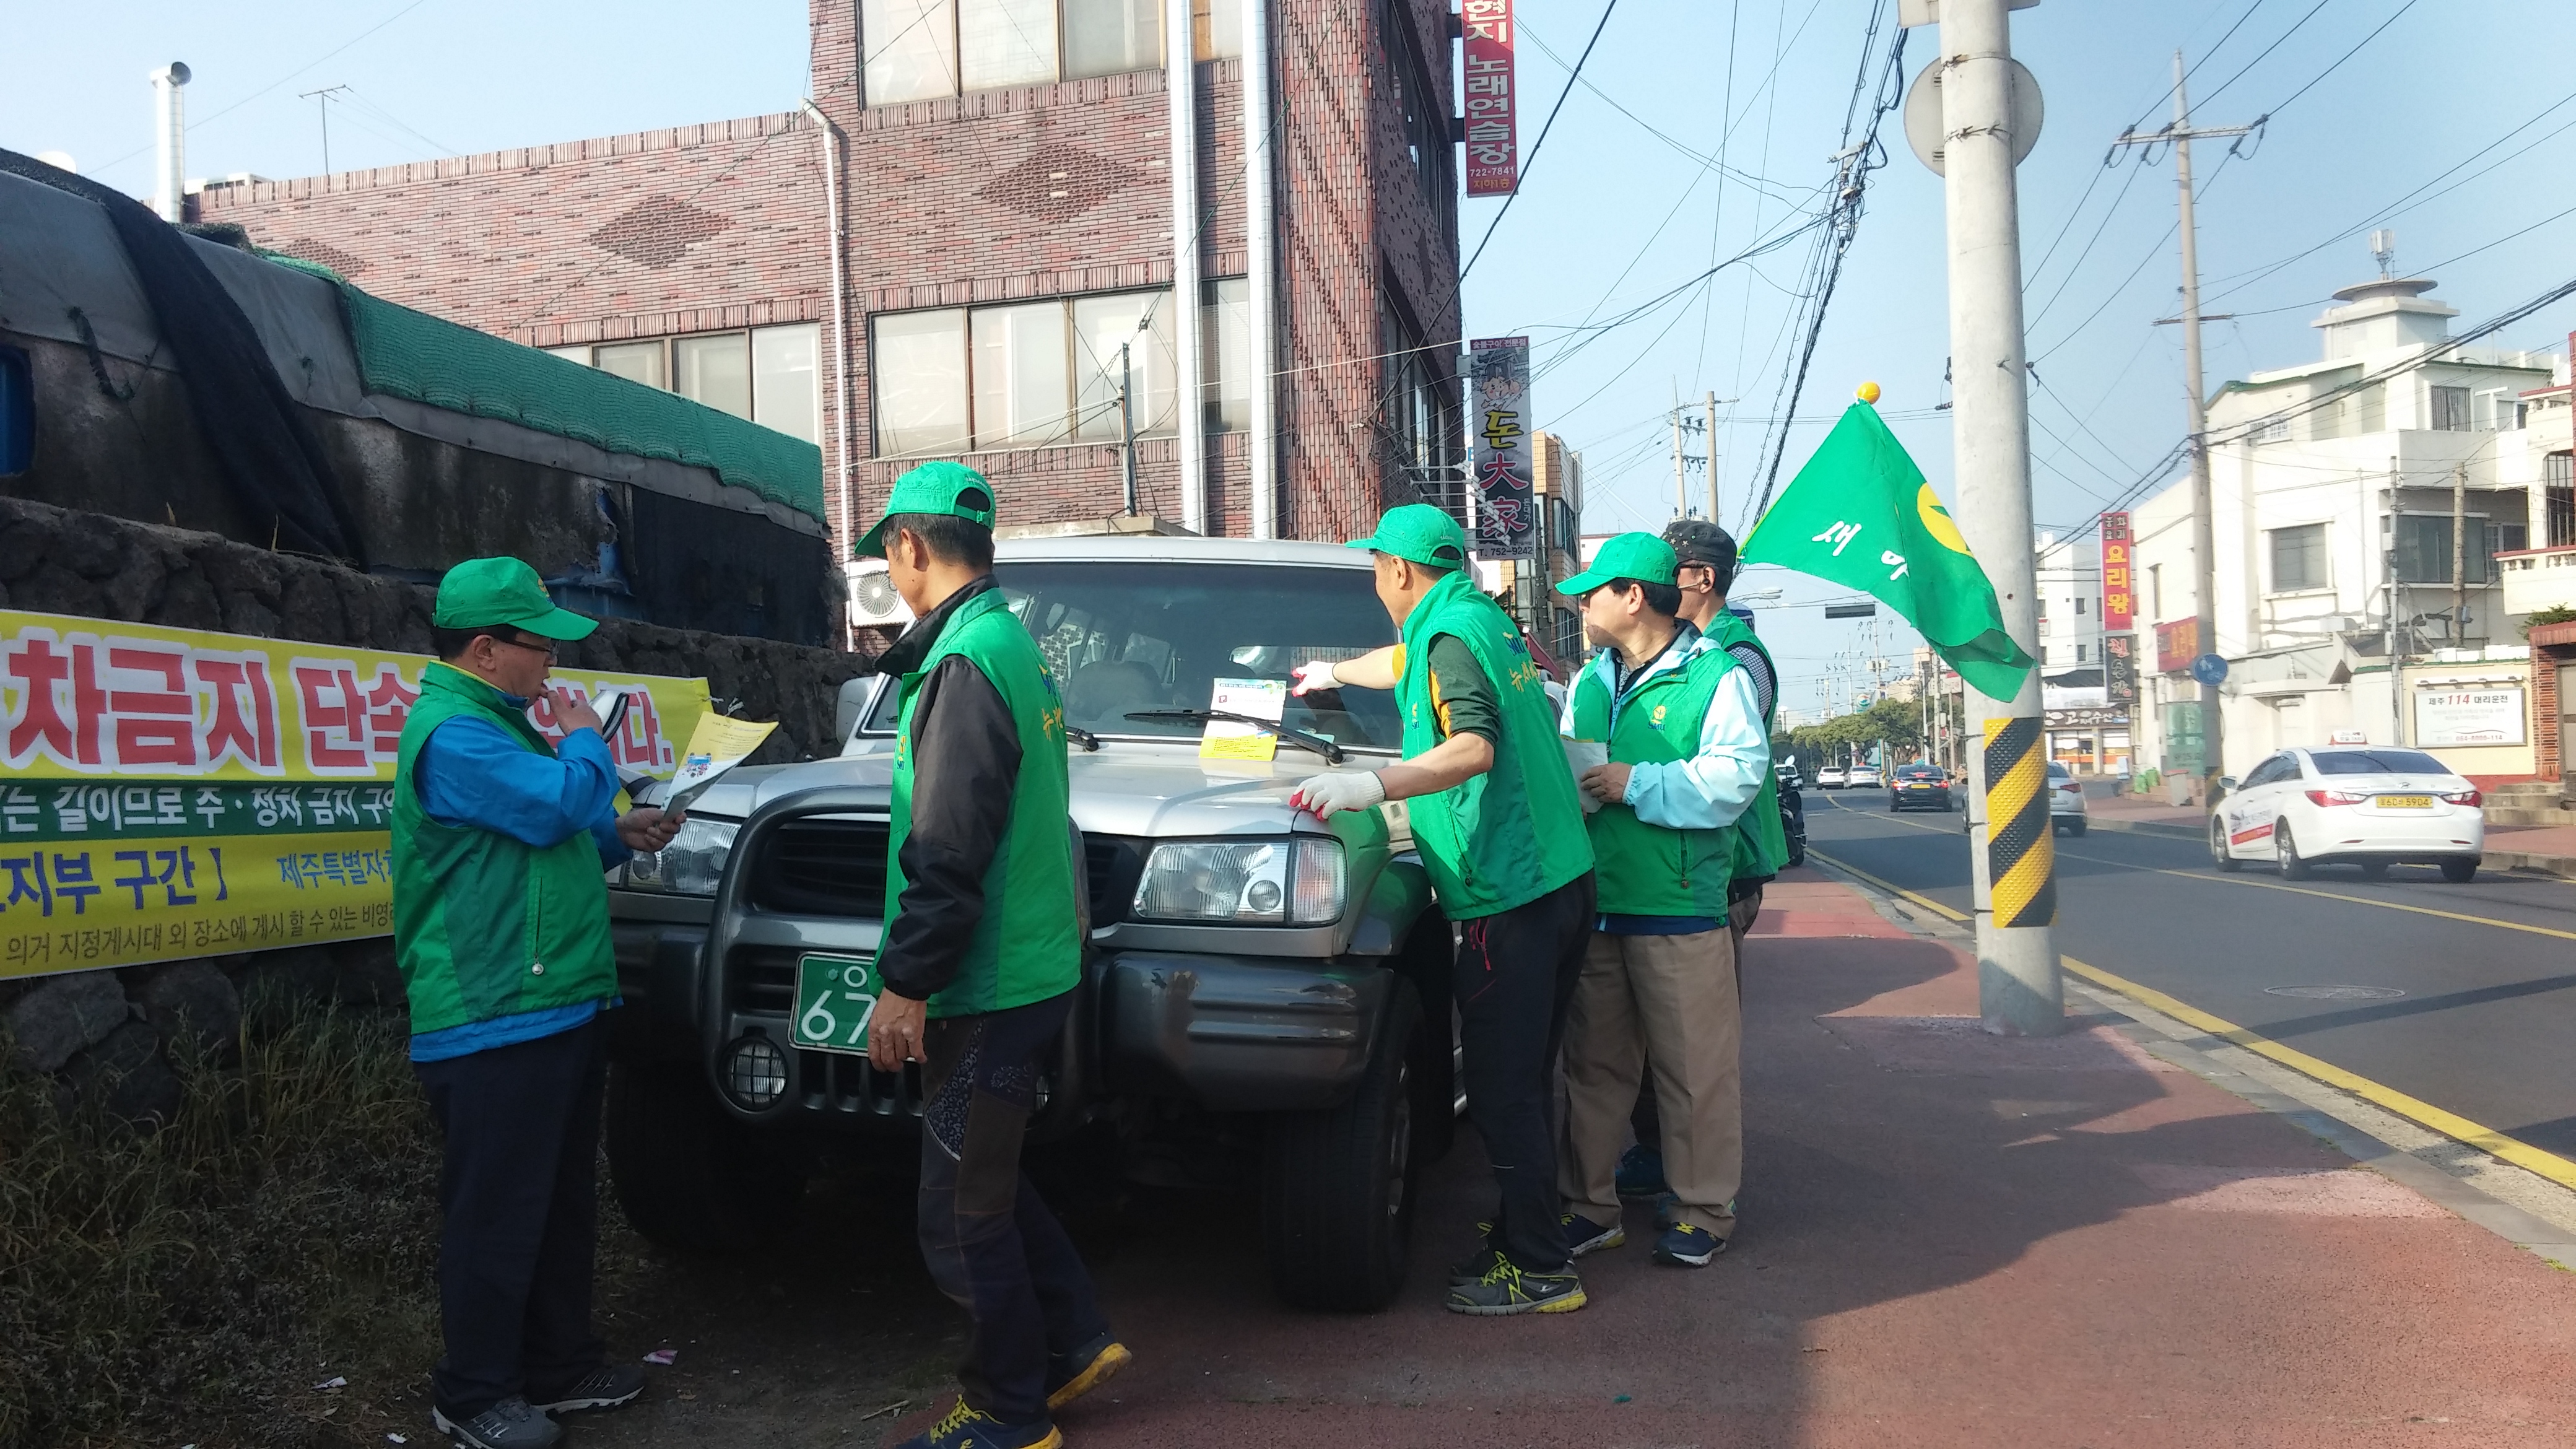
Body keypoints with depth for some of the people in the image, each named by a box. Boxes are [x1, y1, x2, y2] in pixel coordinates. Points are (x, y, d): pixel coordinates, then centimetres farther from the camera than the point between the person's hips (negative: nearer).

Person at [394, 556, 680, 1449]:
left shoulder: (502, 722, 19)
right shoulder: (451, 733, -15)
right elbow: (556, 803, -26)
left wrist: (617, 836, 12)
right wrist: (585, 740, -7)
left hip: (563, 1007, 11)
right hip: (494, 1021, -10)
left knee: (564, 1203, 17)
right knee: (496, 1214, -1)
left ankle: (559, 1364, 29)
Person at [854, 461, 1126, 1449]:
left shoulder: (966, 663, -19)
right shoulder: (1012, 645, 13)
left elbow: (947, 852, -24)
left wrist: (907, 981, -18)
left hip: (985, 988, -10)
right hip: (1030, 969, 10)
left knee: (963, 1218, 3)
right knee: (987, 1184, 22)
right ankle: (1076, 1344, 29)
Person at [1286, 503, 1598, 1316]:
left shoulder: (1452, 636, -12)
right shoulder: (1481, 621, 18)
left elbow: (1474, 747, -27)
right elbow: (1402, 663, 39)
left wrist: (1374, 785, -36)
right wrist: (1332, 672, 56)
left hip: (1508, 896, -10)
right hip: (1560, 878, 10)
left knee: (1503, 1090, -4)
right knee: (1525, 1080, 16)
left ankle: (1540, 1269, 2)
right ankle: (1525, 1229, 26)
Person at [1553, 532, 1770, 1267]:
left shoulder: (1716, 676, -5)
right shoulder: (1590, 683, 17)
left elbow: (1736, 775, -16)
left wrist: (1636, 784, -17)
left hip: (1680, 909, -6)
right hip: (1591, 904, 6)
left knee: (1695, 1070, 2)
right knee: (1592, 1066, 12)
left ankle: (1701, 1213, 14)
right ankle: (1589, 1206, 22)